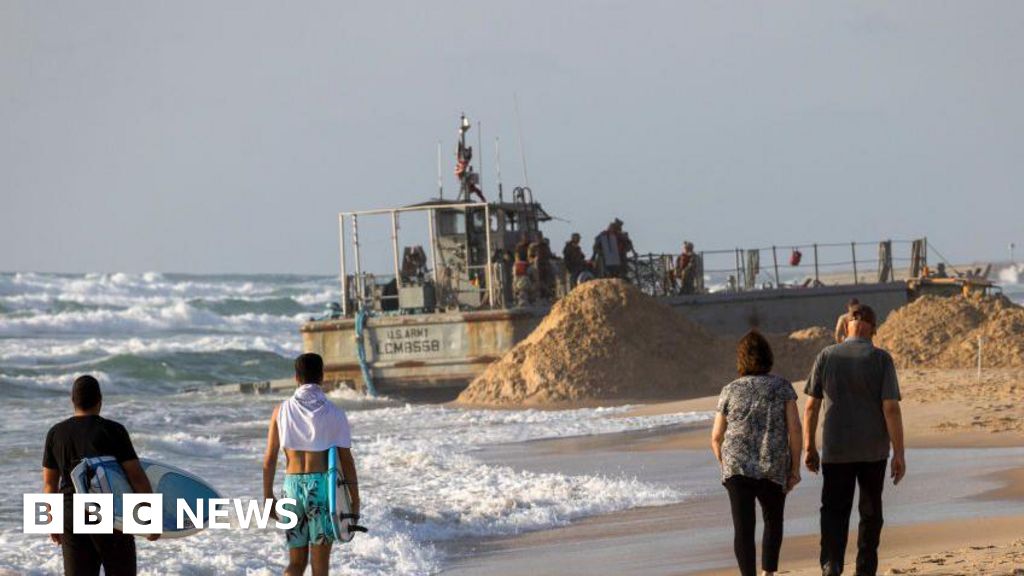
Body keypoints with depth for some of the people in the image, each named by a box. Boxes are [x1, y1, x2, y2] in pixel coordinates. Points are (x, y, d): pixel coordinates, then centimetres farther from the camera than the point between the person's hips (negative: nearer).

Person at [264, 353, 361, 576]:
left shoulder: (282, 411, 3)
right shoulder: (334, 414, -3)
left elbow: (269, 459, 5)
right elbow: (346, 460, -3)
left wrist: (268, 496, 15)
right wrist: (355, 500, 4)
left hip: (292, 485, 2)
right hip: (322, 486, -2)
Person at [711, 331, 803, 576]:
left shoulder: (730, 391, 7)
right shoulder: (782, 387, 3)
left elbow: (716, 438, 9)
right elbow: (794, 430, -4)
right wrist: (795, 468, 3)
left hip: (737, 467, 0)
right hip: (773, 469, 0)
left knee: (743, 529, -1)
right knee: (773, 522, 21)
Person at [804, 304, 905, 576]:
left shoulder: (826, 356, -1)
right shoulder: (881, 359, -6)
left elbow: (811, 406, 0)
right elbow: (891, 408, -11)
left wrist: (810, 448, 9)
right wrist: (899, 454, -8)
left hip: (836, 451, 0)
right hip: (873, 451, 0)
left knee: (834, 512, 1)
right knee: (870, 512, 15)